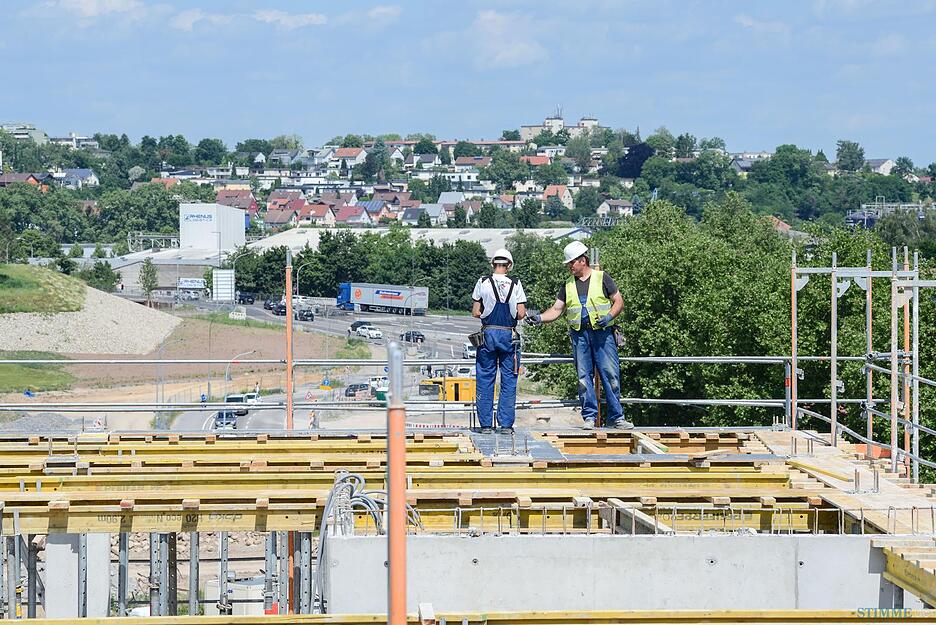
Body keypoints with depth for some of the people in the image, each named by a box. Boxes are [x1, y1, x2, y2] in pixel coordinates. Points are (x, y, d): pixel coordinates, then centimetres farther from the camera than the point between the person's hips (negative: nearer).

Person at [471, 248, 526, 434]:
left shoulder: (483, 282, -3)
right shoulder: (515, 284, -3)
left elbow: (475, 312, -1)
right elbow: (521, 313, -3)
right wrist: (523, 313, 19)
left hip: (488, 333, 0)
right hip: (509, 335, 0)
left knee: (485, 379, 7)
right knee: (508, 381, 6)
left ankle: (486, 424, 6)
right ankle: (506, 424, 4)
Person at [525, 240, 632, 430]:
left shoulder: (601, 278, 5)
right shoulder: (568, 285, 15)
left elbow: (619, 302, 4)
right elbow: (556, 310, 12)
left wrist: (609, 317, -14)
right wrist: (539, 318, -5)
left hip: (603, 333, -4)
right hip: (579, 335, 4)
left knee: (611, 374, -7)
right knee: (584, 377, 1)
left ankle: (616, 417, -3)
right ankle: (589, 417, 5)